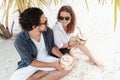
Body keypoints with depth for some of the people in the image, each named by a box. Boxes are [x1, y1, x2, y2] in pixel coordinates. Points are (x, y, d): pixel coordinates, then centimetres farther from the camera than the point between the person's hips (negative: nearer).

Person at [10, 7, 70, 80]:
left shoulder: (48, 31, -16)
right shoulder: (20, 41, -27)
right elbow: (30, 61, -18)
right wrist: (52, 65, -24)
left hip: (47, 59, 4)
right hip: (30, 64, -4)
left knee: (66, 68, -18)